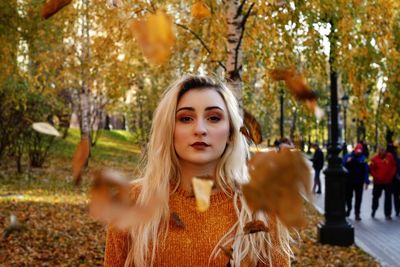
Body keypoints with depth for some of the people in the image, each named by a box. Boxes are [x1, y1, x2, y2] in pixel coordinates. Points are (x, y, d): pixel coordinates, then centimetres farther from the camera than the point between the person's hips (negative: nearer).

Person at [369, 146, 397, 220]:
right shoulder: (374, 159, -7)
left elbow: (394, 166, 7)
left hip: (388, 181, 1)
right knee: (376, 197, 12)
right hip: (378, 182, -1)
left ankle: (388, 214, 9)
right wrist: (376, 176, -11)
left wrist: (392, 174, -1)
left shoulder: (390, 156, -1)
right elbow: (371, 169, -4)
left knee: (388, 198, 3)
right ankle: (373, 211, 31)